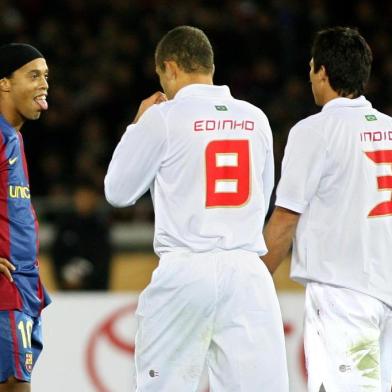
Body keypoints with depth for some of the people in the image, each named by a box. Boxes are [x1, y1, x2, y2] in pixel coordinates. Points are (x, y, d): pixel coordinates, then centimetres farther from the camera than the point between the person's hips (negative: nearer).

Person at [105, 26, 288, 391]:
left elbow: (118, 192, 5)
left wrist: (137, 125, 16)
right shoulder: (255, 119, 9)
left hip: (185, 270, -3)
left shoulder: (163, 117, -4)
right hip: (247, 269, 3)